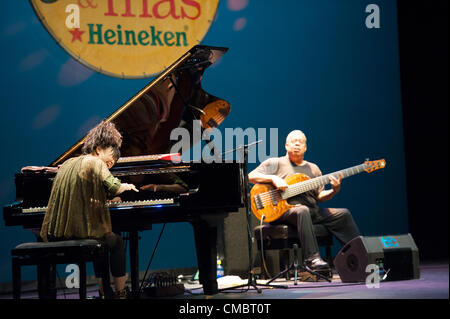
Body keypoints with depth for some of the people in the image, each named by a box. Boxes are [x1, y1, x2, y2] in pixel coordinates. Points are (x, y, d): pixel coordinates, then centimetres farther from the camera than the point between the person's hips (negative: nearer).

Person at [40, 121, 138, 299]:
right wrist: (125, 186, 1)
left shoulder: (67, 164, 17)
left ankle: (103, 290, 33)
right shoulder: (95, 163, -8)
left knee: (101, 238, 33)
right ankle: (120, 293, 20)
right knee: (117, 242, 20)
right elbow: (113, 188, -21)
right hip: (79, 234, -7)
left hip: (56, 236, 7)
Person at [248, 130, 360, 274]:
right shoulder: (275, 163, 10)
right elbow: (251, 176, 1)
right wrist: (273, 178, -13)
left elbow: (320, 196, 20)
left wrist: (334, 190, 0)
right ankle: (312, 258, -43)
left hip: (313, 210, 6)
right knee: (302, 211, -39)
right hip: (284, 210, -6)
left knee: (343, 214, -10)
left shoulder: (313, 168, 24)